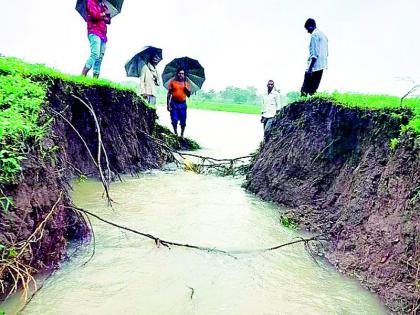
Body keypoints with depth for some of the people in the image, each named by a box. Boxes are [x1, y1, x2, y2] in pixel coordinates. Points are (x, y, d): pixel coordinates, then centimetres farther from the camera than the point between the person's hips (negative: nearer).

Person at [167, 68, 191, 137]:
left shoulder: (186, 83, 8)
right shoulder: (172, 82, 4)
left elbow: (189, 95, 3)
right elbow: (169, 93, 4)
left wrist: (186, 87, -12)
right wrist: (168, 104, -3)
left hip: (183, 104, 1)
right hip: (174, 103, -1)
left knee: (183, 121, 2)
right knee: (174, 120, -2)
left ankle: (182, 134, 17)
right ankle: (175, 133, 15)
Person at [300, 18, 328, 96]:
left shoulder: (314, 35, -9)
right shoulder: (323, 35, 19)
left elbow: (315, 54, -18)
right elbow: (326, 53, 20)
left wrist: (309, 68, -21)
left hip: (315, 66, -9)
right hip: (322, 66, 9)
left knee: (305, 90, -7)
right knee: (313, 89, 11)